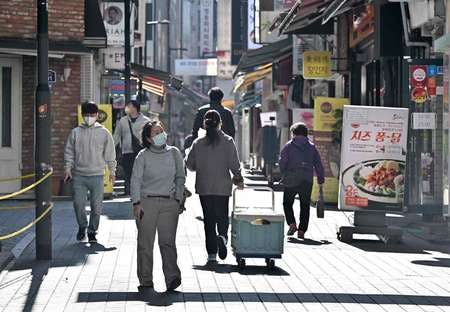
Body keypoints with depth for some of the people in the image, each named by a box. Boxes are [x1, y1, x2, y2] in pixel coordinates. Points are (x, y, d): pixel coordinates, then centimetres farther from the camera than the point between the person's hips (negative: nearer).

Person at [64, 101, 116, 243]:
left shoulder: (104, 133, 4)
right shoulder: (76, 132, 5)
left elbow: (110, 153, 7)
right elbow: (69, 152, 9)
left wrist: (112, 171, 6)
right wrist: (68, 168, 0)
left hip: (97, 175, -1)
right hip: (79, 175, 1)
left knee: (96, 206, 1)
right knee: (78, 203, -3)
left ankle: (92, 231, 15)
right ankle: (82, 226, 20)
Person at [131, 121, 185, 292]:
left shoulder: (174, 153, 8)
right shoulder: (143, 156, 1)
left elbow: (180, 178, 15)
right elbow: (136, 180, 0)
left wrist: (179, 200, 8)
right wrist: (136, 203, -7)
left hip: (169, 203, 1)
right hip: (147, 201, -1)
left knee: (168, 242, -10)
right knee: (145, 243, 2)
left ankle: (172, 277, -17)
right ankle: (146, 281, 10)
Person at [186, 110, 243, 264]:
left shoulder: (198, 143, -1)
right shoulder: (227, 141, -6)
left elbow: (189, 163, 2)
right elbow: (234, 163, -8)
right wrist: (238, 178, 7)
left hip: (204, 187, 1)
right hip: (222, 187, -1)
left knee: (209, 219, 8)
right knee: (222, 216, 12)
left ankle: (212, 253, 5)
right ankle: (222, 236, -19)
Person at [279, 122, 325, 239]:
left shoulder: (288, 146, -1)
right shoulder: (311, 147, 7)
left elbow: (282, 163, -6)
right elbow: (318, 165, 6)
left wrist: (284, 175, 7)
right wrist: (320, 181, 11)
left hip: (291, 181, -2)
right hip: (307, 181, 2)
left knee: (287, 203, 14)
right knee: (305, 206, 8)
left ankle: (292, 223, -6)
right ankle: (302, 231, 3)